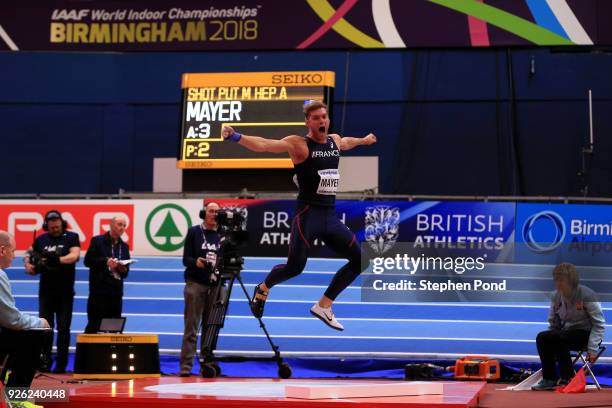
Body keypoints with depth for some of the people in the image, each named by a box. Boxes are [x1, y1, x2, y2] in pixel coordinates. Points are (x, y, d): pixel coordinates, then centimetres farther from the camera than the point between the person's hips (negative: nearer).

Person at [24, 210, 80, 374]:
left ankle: (61, 363, 4)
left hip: (65, 291, -2)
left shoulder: (71, 237, 0)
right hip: (46, 291, 2)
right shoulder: (40, 240, 8)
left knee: (64, 328, -1)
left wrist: (59, 260, -30)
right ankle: (45, 361, 9)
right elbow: (29, 258, 14)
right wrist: (29, 265, -9)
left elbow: (75, 255, -14)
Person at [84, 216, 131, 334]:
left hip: (116, 292, 5)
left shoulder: (124, 246, 15)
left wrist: (124, 270, -6)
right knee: (94, 325, -7)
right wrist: (105, 262, -16)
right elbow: (88, 261, -5)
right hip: (99, 290, -5)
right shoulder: (98, 241, 2)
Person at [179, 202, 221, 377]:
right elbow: (186, 258, 2)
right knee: (191, 328, -6)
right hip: (195, 284, -3)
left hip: (215, 285, 3)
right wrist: (195, 262, -19)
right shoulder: (194, 232, 5)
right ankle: (186, 366, -7)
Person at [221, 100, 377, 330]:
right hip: (308, 215, -7)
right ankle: (263, 289, 20)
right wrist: (236, 137, -37)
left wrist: (364, 140, 57)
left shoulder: (335, 141, 12)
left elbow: (346, 143, 38)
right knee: (295, 267, -13)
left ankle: (324, 306, 15)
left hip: (330, 216, 7)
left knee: (359, 260, 5)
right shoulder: (298, 144, -9)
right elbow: (264, 145, -22)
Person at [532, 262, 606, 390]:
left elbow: (599, 325, -11)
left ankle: (567, 378, -21)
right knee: (542, 337, -21)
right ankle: (549, 379, -16)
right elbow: (553, 324, 10)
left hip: (585, 334, -6)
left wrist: (592, 349, -19)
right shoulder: (556, 296, 4)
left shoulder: (586, 295, -13)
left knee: (556, 337, -32)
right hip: (566, 332, 6)